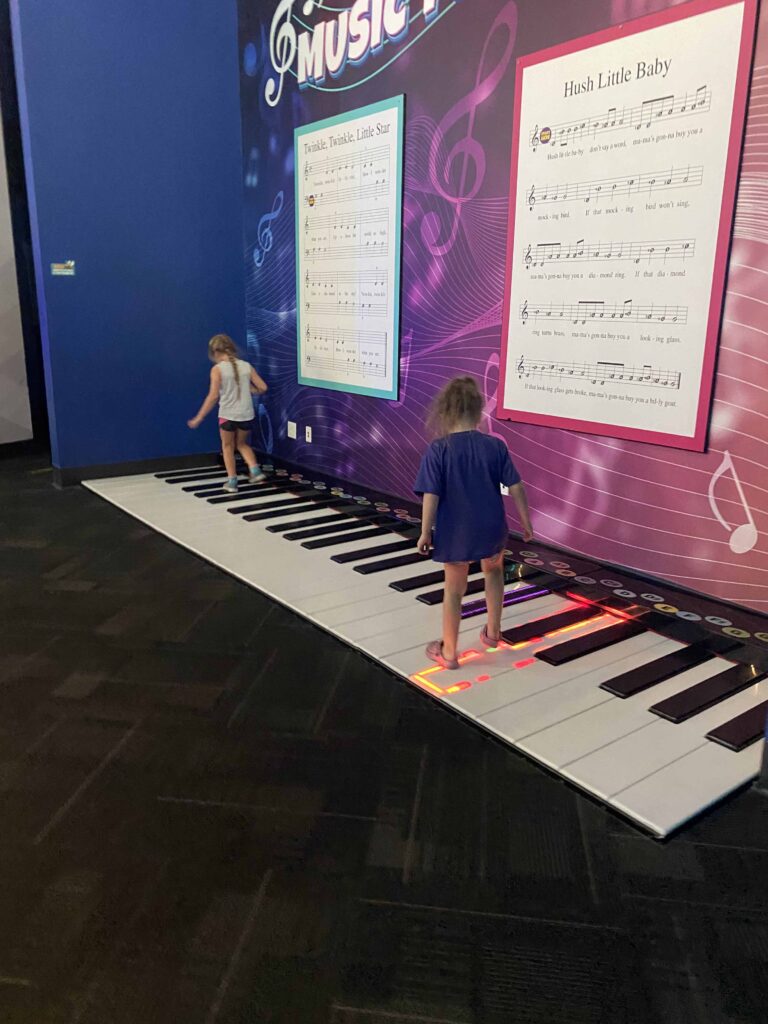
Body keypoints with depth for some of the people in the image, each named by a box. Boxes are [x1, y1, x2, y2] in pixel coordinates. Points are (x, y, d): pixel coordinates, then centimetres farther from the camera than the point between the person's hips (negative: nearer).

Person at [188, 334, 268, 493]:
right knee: (242, 443, 26)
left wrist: (198, 418, -9)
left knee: (227, 446, 17)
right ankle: (255, 471, 8)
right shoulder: (246, 366, 3)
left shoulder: (217, 369, -9)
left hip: (227, 415, -4)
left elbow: (213, 397, -14)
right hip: (246, 415, 4)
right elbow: (263, 387, 2)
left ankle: (232, 482, 18)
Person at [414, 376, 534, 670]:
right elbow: (516, 488, -4)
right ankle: (492, 631, 38)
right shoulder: (496, 446, -7)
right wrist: (526, 522, 9)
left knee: (454, 591, 14)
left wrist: (425, 533, -5)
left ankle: (449, 652, 28)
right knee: (493, 571, 32)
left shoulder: (438, 449, -15)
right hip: (491, 529, 2)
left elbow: (431, 496, -16)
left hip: (454, 533, -2)